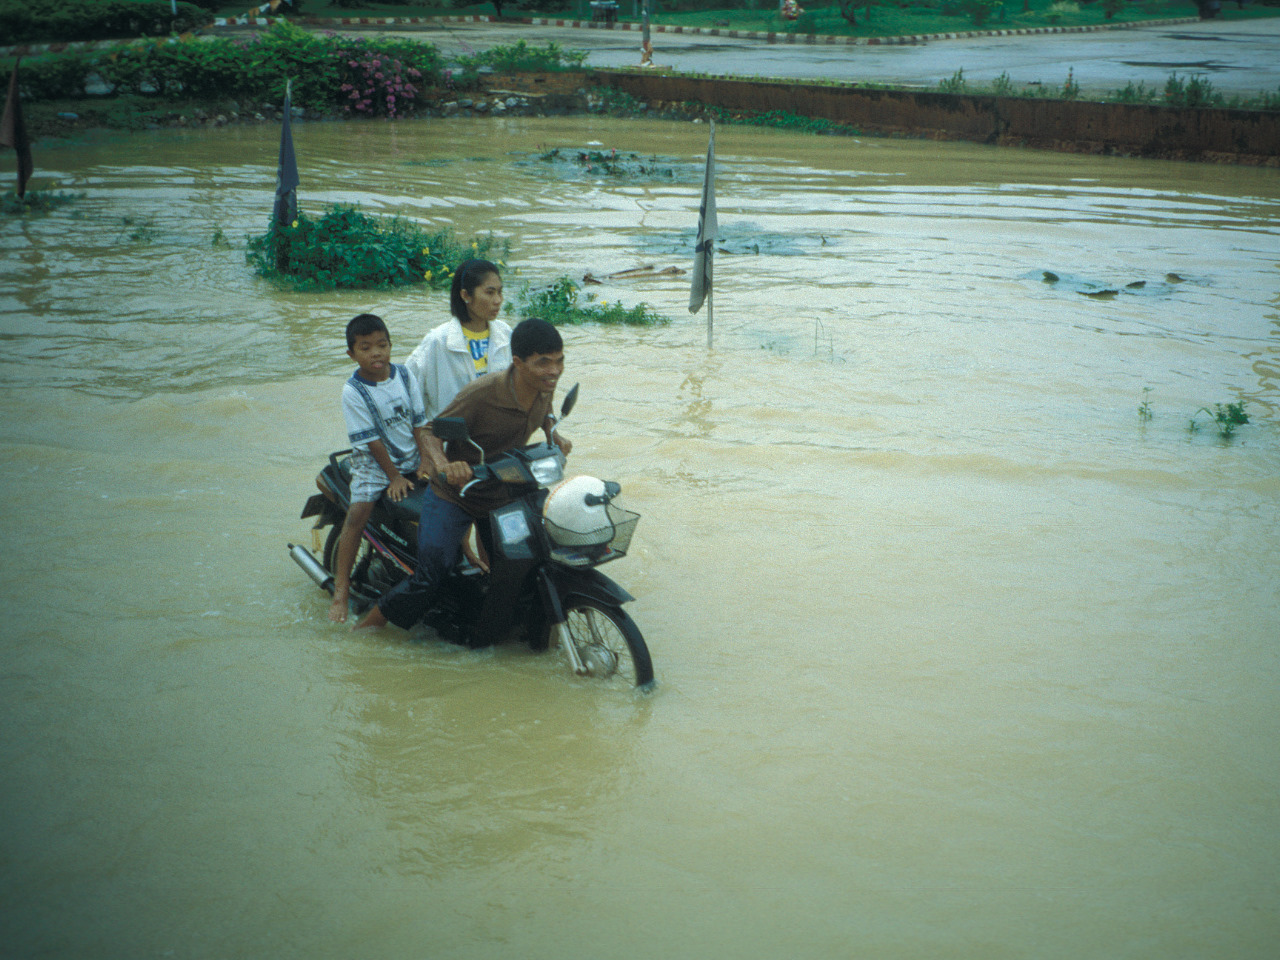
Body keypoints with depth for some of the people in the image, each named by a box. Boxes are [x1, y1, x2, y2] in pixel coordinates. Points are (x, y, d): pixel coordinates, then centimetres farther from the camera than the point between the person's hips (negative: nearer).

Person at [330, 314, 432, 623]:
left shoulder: (404, 375, 0)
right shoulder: (353, 391, -13)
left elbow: (419, 422, 3)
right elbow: (370, 440, -14)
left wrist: (426, 462, -6)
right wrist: (394, 476, -15)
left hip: (412, 459, 4)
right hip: (373, 462, -4)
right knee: (358, 513, -21)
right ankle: (341, 588, -15)